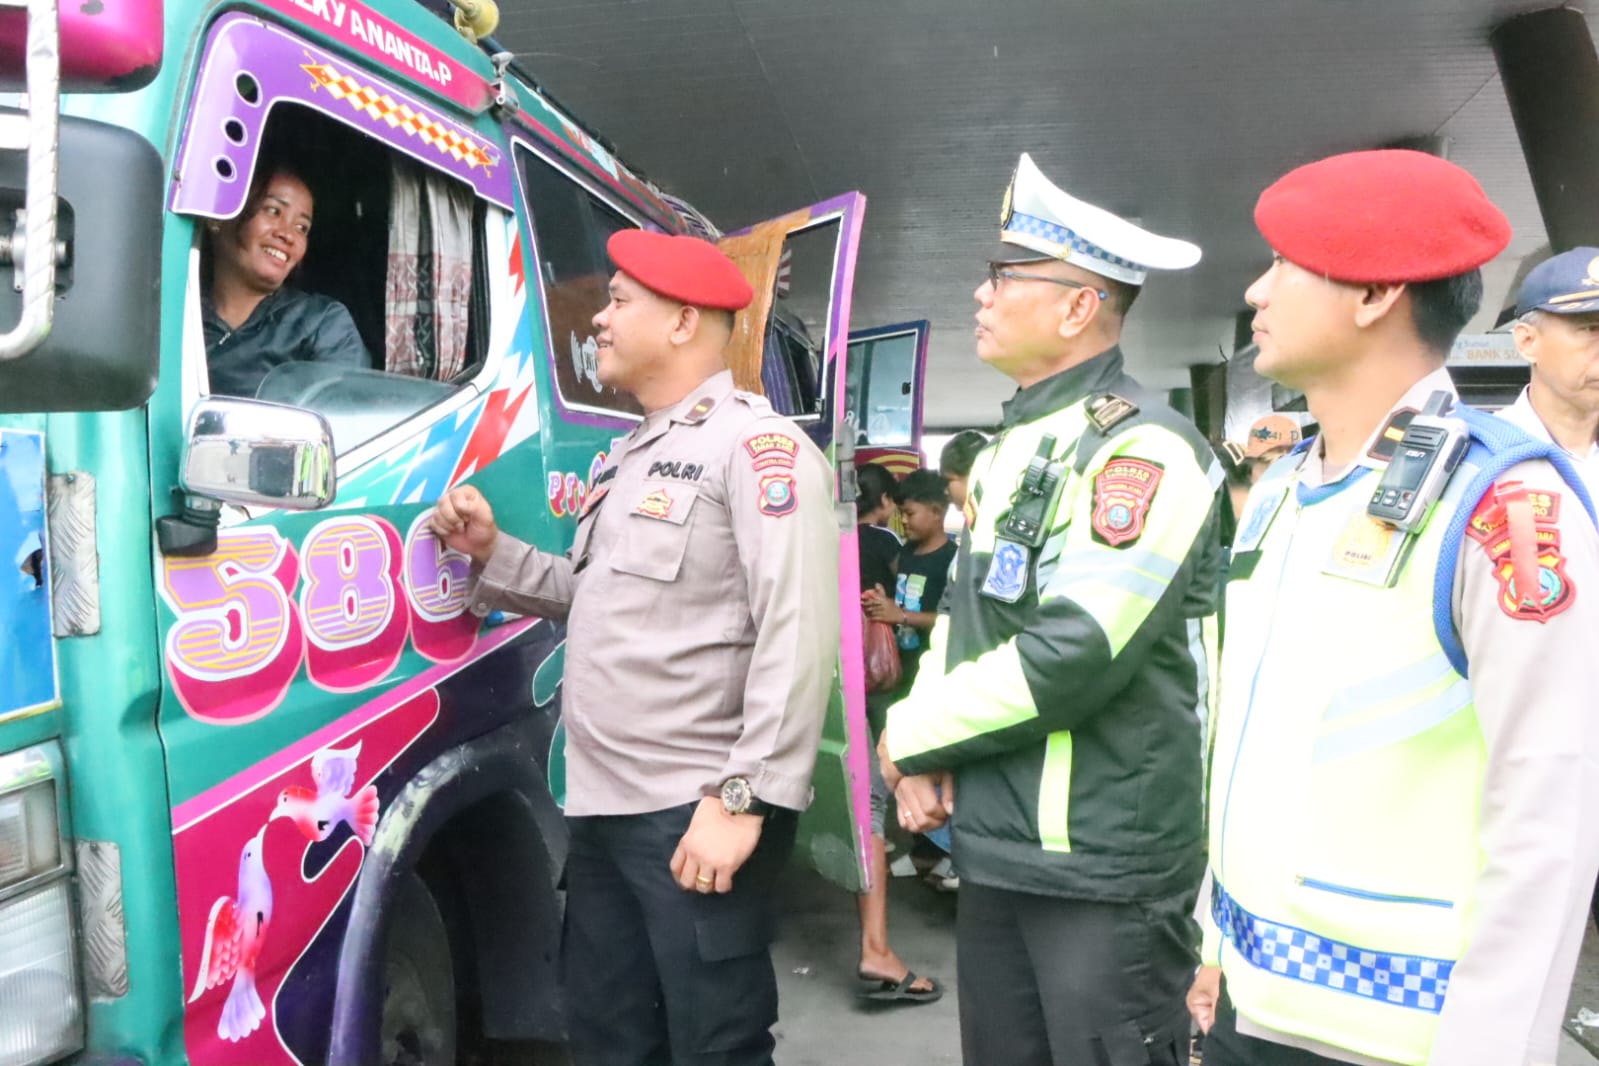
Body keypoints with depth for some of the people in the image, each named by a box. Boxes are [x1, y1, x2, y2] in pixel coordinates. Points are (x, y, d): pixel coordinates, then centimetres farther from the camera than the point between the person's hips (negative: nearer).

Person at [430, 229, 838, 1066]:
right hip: (603, 809, 9)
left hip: (695, 814, -9)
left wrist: (742, 799, -23)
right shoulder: (630, 455, 18)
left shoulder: (757, 446, -11)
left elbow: (797, 636, -20)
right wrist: (492, 554, 9)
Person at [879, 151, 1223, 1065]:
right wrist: (923, 752, -1)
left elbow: (1070, 657, -24)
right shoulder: (1009, 449, 13)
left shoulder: (1144, 447, -15)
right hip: (994, 847, 8)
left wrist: (909, 735, -10)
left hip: (1103, 864, -8)